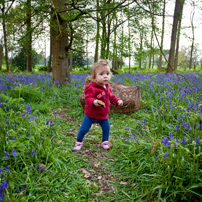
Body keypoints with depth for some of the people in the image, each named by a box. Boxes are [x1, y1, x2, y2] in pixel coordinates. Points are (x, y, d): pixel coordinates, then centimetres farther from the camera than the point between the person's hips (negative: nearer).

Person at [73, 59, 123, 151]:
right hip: (91, 115, -6)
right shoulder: (91, 88, -25)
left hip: (103, 115, 6)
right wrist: (94, 102, -51)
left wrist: (117, 101, 0)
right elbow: (88, 98, -32)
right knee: (84, 129, 3)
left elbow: (111, 97, 16)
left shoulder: (107, 88, 2)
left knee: (106, 128, 12)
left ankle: (105, 141, 36)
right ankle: (79, 141, 27)